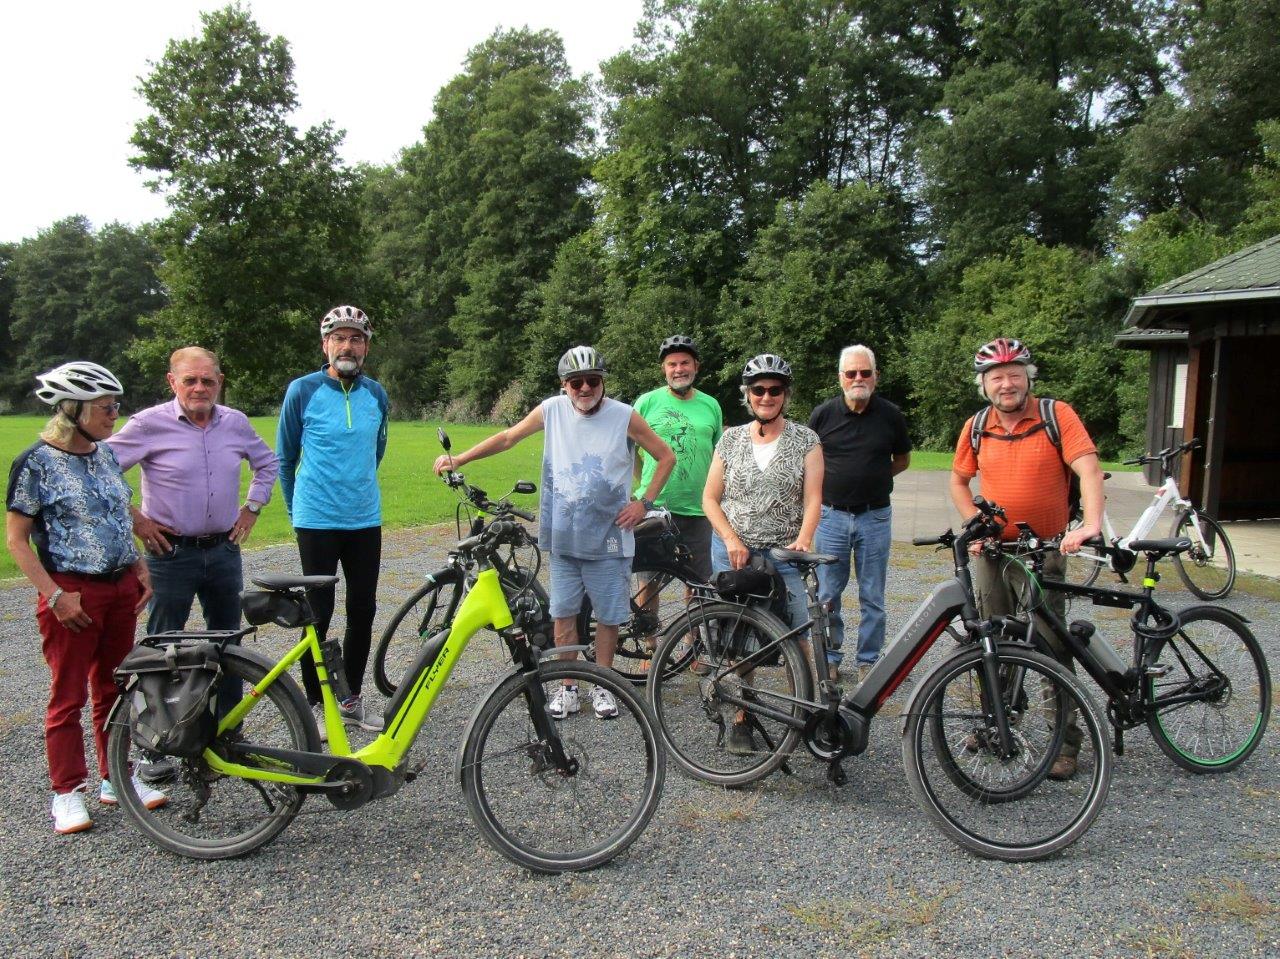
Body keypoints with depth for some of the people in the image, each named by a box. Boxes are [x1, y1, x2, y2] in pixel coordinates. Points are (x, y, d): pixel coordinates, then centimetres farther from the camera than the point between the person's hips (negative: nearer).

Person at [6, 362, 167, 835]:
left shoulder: (107, 455, 8)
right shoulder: (36, 463, -10)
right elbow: (16, 538, -8)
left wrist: (141, 569, 7)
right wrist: (55, 596, -15)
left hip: (121, 590, 6)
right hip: (72, 593, -6)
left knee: (113, 689, 14)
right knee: (68, 695, 3)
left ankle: (116, 778, 26)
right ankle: (67, 792, 15)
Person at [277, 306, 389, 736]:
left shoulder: (376, 394, 5)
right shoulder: (303, 391, -6)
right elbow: (285, 457, 5)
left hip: (366, 521, 4)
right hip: (317, 522, -4)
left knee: (363, 611, 8)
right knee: (319, 615, 1)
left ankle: (351, 700, 23)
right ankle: (315, 704, 16)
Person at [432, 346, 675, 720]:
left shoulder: (624, 416, -8)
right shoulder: (552, 410, -2)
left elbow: (666, 457, 1)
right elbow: (507, 438, 9)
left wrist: (644, 503, -5)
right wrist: (457, 460, 5)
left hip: (608, 537, -2)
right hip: (563, 535, 2)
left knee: (608, 615, 7)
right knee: (563, 614, 7)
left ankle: (602, 686, 25)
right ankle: (568, 687, 22)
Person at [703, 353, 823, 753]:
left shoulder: (806, 439, 2)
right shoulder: (731, 439, 7)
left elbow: (813, 499, -4)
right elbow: (710, 498, 6)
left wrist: (803, 541, -21)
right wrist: (731, 539, -9)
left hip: (784, 556, -1)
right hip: (733, 552, 2)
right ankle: (740, 720, 16)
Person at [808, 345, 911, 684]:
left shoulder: (890, 415, -1)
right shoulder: (824, 413, -2)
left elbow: (902, 460, 12)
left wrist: (875, 477, 1)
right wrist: (832, 481, 2)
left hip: (875, 516, 0)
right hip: (832, 515, 0)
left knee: (872, 597, 8)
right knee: (827, 595, 6)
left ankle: (868, 661, 20)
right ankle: (829, 657, 20)